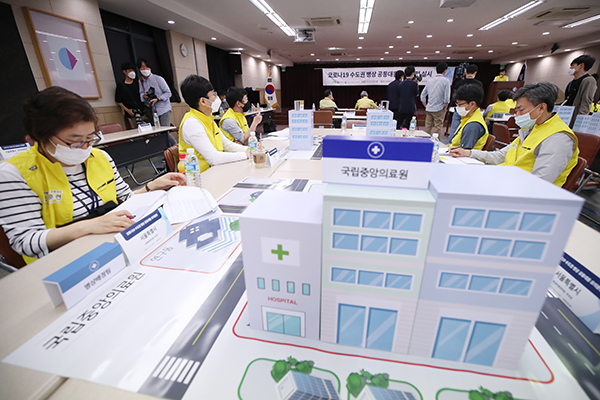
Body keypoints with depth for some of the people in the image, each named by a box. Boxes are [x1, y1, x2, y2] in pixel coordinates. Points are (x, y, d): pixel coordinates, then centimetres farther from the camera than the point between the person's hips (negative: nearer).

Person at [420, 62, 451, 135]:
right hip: (439, 109, -5)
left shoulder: (430, 80, 10)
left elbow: (423, 95, 12)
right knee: (438, 129, -2)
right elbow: (446, 97, -10)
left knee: (427, 128, 8)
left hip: (428, 109, 5)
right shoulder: (446, 80, -5)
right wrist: (445, 108, 1)